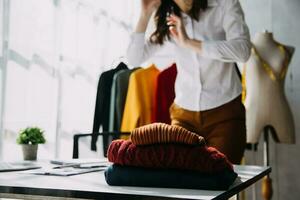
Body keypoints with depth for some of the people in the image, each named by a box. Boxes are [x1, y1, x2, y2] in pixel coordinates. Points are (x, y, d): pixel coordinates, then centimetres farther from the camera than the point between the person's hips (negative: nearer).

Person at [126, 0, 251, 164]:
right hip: (184, 114, 3)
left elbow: (242, 50, -21)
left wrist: (189, 43, -23)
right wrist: (145, 14, -7)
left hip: (224, 111, -2)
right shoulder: (166, 19, 5)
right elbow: (133, 60, 1)